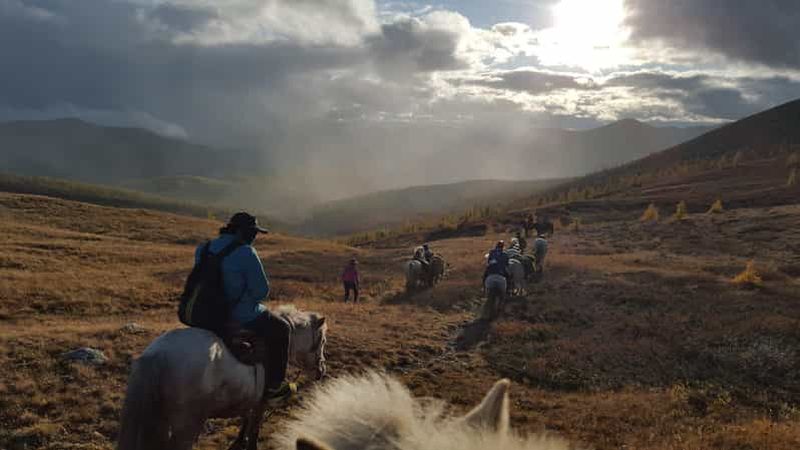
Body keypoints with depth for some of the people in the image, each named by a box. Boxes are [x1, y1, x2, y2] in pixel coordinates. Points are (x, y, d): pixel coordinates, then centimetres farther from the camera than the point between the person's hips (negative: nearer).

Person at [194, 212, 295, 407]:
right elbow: (262, 290, -18)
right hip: (241, 317, -8)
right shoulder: (246, 253, -19)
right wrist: (250, 299, 4)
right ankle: (274, 387, 16)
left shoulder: (205, 249, 4)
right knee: (281, 330, 15)